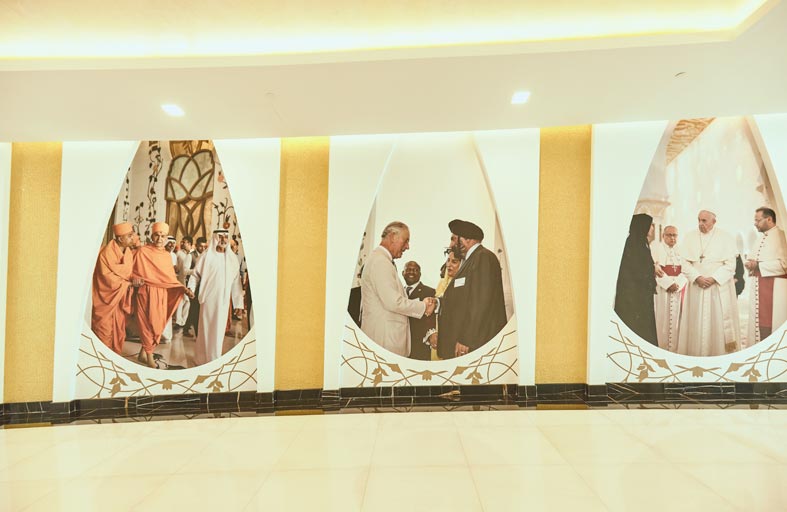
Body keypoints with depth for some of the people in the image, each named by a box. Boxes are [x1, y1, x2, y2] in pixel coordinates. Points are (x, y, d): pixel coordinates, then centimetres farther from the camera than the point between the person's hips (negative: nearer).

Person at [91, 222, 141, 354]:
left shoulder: (129, 252, 4)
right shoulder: (107, 252, -18)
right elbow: (107, 277, -19)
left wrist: (133, 279, -14)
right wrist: (129, 283, -17)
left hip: (120, 297, 7)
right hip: (106, 297, -6)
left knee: (119, 330, 12)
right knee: (104, 332, 2)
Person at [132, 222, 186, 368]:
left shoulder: (167, 255, 11)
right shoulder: (142, 251, -4)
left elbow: (170, 277, 9)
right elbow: (134, 272, -1)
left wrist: (183, 288, -3)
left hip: (162, 294, 5)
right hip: (147, 293, -5)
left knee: (158, 324, 7)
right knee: (149, 323, -1)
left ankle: (143, 353, 23)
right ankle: (149, 356, 11)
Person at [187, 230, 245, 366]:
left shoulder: (233, 258, 5)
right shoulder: (207, 255, -3)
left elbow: (236, 283, 4)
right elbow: (196, 274, 0)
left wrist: (239, 304, 2)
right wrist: (191, 288, -19)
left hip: (224, 301, 3)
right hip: (208, 299, -3)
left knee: (219, 330, 11)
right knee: (206, 329, 6)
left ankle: (215, 360, 26)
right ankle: (201, 359, 22)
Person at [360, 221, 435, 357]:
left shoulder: (381, 259, 17)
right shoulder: (380, 261, -15)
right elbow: (393, 302, -20)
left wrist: (420, 304, 7)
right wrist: (423, 307, -8)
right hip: (384, 335, -10)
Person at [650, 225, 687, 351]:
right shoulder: (655, 246, 3)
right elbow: (655, 269, -8)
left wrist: (677, 284, -12)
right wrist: (669, 284, -16)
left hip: (679, 288, 4)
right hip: (661, 288, -3)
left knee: (676, 317, 2)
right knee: (661, 317, -5)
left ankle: (674, 348, 8)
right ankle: (660, 348, 0)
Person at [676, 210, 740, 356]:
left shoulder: (725, 237, 0)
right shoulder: (690, 237, 5)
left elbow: (730, 264, -5)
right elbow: (685, 263, 1)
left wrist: (714, 279, -15)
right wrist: (697, 278, -13)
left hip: (719, 286, -2)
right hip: (696, 286, 2)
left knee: (719, 321, 0)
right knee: (696, 322, 3)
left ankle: (720, 352, 10)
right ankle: (696, 352, 10)